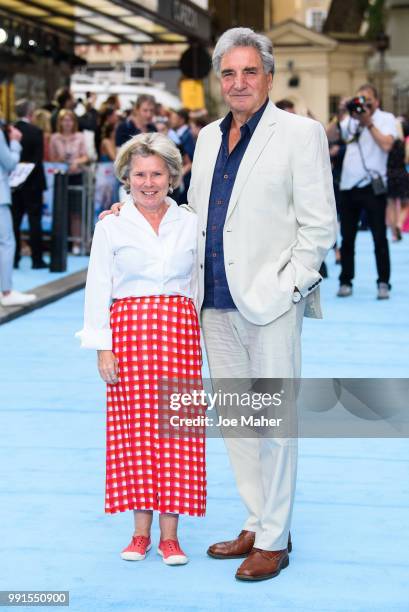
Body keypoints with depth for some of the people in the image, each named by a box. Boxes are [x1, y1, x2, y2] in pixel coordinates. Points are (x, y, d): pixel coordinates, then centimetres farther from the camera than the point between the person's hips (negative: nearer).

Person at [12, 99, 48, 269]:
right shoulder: (36, 132, -12)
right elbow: (38, 159, -14)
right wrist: (37, 180, -4)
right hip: (32, 182, -4)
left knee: (14, 221, 9)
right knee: (35, 221, 1)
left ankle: (13, 258, 10)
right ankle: (37, 259, 2)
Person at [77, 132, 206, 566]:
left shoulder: (190, 224, 8)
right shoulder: (111, 226, 3)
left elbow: (201, 285, 11)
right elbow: (98, 290, 1)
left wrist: (204, 339, 6)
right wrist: (102, 347, -5)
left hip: (179, 332, 1)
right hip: (128, 331, -1)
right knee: (134, 427, 1)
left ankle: (169, 534, 8)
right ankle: (141, 531, 14)